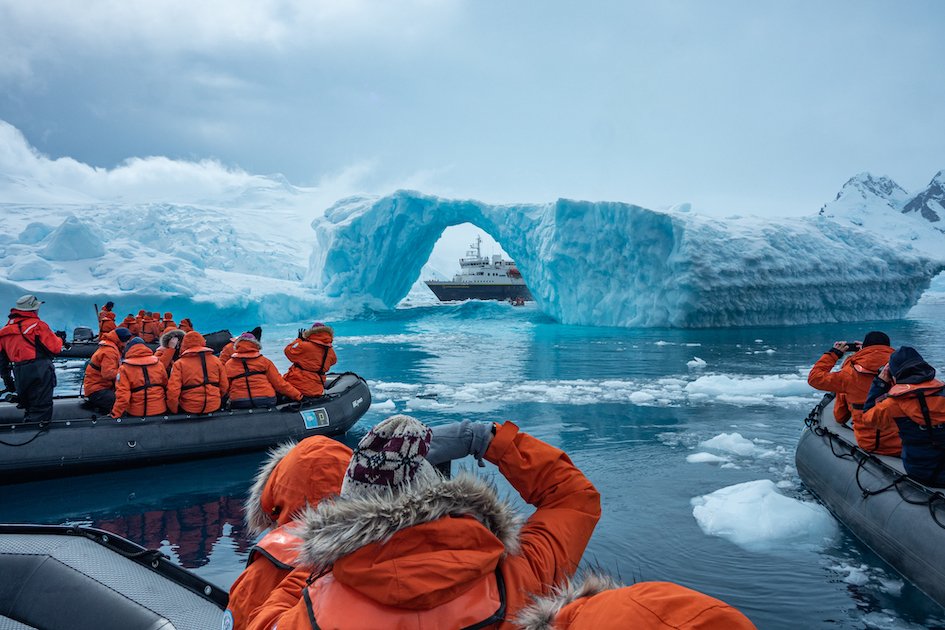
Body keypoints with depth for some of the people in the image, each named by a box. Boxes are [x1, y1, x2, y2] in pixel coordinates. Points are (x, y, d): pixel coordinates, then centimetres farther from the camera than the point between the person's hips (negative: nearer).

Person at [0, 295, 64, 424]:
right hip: (40, 371, -7)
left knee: (29, 409, 19)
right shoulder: (37, 325, -7)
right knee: (41, 409, -7)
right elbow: (55, 348, -9)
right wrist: (59, 339, 13)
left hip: (19, 375, 7)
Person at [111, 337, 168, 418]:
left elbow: (122, 394, -15)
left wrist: (115, 414, -8)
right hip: (159, 411, 2)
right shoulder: (158, 364, -1)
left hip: (136, 413, -2)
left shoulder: (125, 369, -10)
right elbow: (166, 384, 9)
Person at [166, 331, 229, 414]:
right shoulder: (216, 361, 3)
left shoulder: (179, 364, -6)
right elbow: (224, 386, 8)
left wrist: (174, 410, 3)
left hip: (189, 410, -3)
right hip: (214, 408, 3)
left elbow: (173, 390, -12)